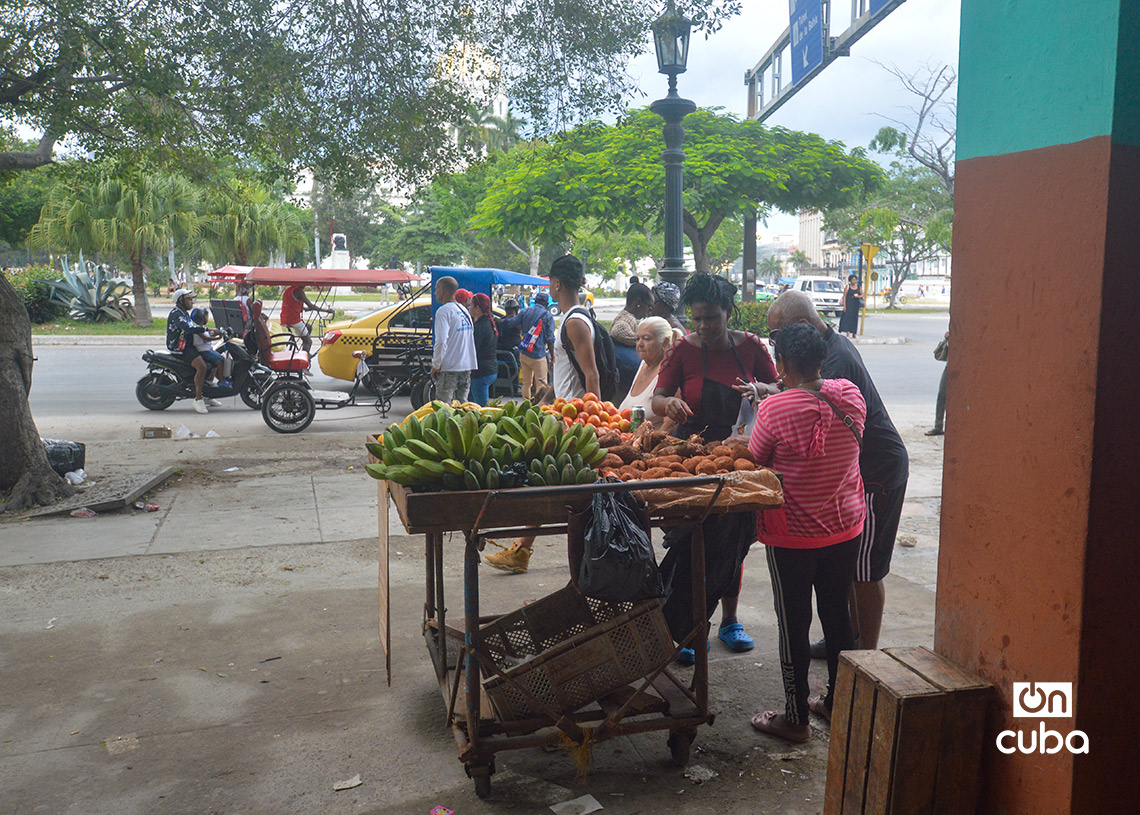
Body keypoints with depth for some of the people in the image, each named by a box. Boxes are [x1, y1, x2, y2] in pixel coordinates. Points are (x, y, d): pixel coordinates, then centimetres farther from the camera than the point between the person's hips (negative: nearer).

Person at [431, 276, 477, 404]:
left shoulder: (443, 311, -11)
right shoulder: (464, 310, 16)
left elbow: (441, 341, -20)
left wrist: (435, 366, -12)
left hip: (449, 367, -8)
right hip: (467, 366, 8)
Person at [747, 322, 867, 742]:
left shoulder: (774, 409, -20)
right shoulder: (851, 397, -5)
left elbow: (754, 463, -7)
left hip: (793, 536, -5)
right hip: (847, 528, 5)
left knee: (793, 624, 8)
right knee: (837, 616, 19)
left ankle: (795, 718, 20)